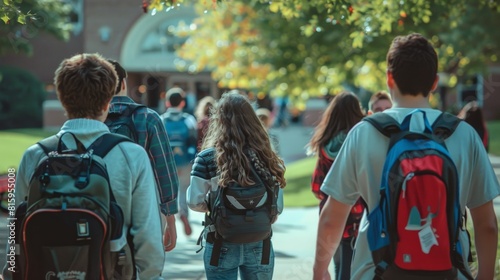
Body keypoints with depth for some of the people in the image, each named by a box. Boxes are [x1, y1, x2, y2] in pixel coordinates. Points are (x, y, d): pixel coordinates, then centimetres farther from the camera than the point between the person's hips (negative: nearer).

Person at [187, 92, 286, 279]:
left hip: (222, 245, -2)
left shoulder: (207, 158, -10)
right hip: (259, 245, 2)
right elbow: (278, 207, 0)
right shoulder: (267, 158, -3)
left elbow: (195, 202, -9)